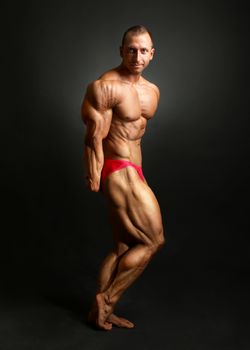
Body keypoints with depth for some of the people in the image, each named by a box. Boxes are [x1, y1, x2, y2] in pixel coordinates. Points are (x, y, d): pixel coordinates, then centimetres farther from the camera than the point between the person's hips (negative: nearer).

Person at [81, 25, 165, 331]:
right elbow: (94, 136, -14)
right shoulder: (105, 86, -13)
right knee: (153, 240, -4)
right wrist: (94, 179, -12)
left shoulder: (152, 90, 13)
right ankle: (106, 299, 11)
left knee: (123, 248, 13)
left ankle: (101, 311, 25)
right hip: (119, 172, -9)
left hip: (131, 173, 9)